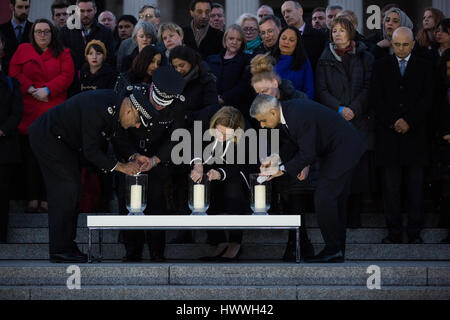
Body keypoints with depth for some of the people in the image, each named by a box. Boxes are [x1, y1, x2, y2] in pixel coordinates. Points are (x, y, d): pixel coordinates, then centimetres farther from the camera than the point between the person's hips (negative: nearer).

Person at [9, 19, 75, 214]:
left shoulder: (62, 54, 13)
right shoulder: (23, 51, 15)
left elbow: (66, 76, 1)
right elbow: (14, 73, 5)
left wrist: (47, 90, -12)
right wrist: (31, 89, -10)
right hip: (28, 112, 1)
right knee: (30, 157, -4)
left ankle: (47, 200, -3)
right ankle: (32, 200, -3)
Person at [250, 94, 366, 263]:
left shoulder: (300, 115, -29)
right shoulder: (287, 111, 2)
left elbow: (307, 153, -27)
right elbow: (300, 146, 13)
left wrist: (282, 169, -19)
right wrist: (277, 159, 1)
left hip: (342, 151, -10)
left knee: (324, 197, -13)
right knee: (334, 200, 12)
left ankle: (333, 250, -7)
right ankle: (337, 252, 16)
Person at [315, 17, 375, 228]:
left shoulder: (365, 58, 9)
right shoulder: (325, 60, 12)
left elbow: (368, 87, 2)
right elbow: (321, 90, 4)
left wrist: (354, 109, -11)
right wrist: (339, 109, -10)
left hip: (360, 121, 0)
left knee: (359, 169, -4)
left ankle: (354, 217, 3)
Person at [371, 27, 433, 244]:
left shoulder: (424, 67, 9)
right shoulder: (381, 66, 10)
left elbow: (427, 99, 1)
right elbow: (376, 98, 3)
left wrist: (409, 121, -10)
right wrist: (393, 122, -9)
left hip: (415, 134, 0)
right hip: (388, 134, 0)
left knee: (415, 185, 1)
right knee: (390, 185, -1)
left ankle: (414, 232, 6)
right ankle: (394, 232, 4)